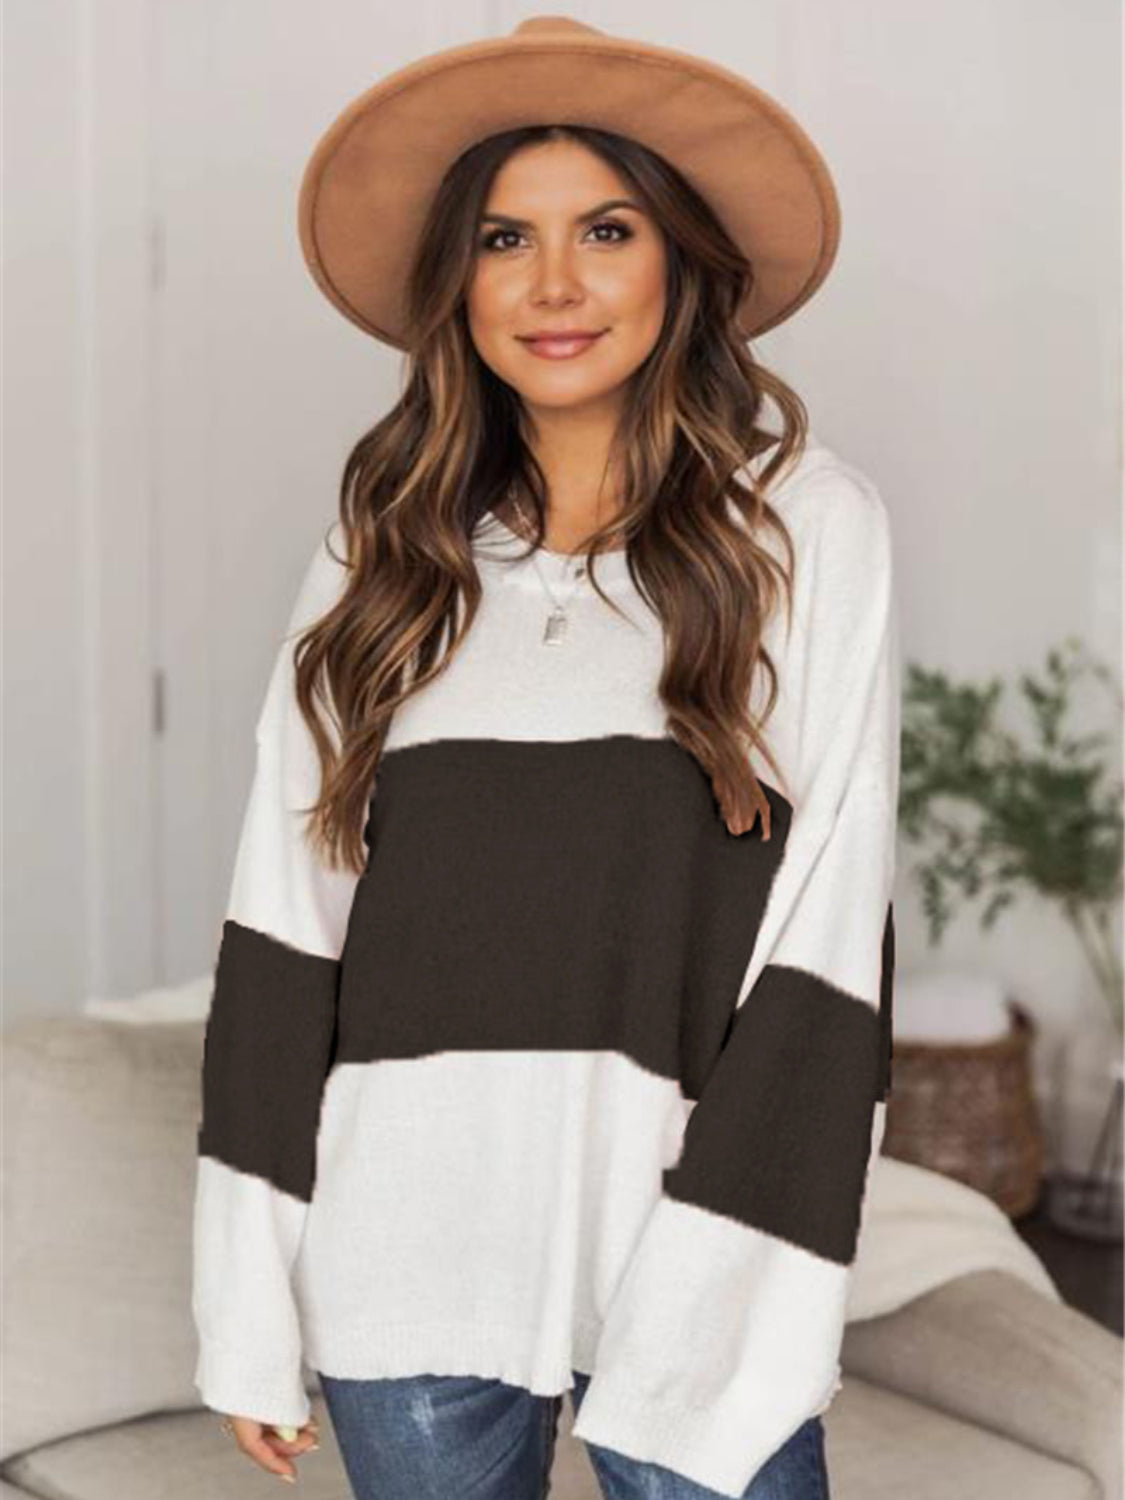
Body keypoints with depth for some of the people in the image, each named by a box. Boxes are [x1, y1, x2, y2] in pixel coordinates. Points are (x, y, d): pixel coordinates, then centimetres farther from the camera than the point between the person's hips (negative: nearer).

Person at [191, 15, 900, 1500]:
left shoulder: (808, 523, -2)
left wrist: (705, 1311, -13)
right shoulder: (387, 549, 6)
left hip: (692, 1231, -2)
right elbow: (286, 919, 4)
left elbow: (828, 923, -7)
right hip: (406, 1260, 3)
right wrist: (250, 1309, 1)